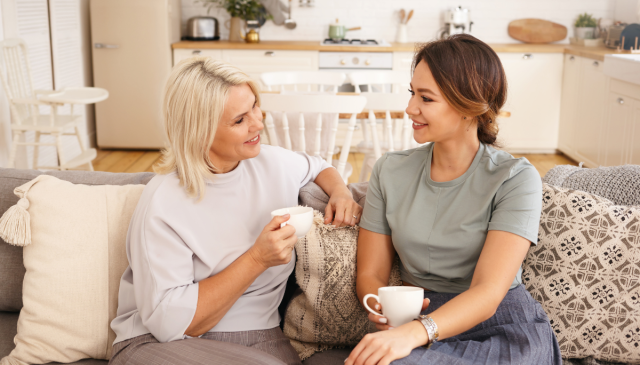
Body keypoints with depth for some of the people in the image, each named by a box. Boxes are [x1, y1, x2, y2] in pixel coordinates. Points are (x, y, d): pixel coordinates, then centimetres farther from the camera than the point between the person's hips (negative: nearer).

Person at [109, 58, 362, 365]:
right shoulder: (163, 204, -16)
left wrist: (341, 193, 5)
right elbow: (170, 322, -20)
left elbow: (319, 167, 28)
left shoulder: (274, 164, 3)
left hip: (260, 338, 5)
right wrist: (257, 259, -22)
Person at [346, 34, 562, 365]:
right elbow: (370, 275, 5)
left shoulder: (516, 179, -7)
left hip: (503, 328, -4)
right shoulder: (390, 171, 5)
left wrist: (415, 333, -35)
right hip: (418, 318, 4)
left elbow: (488, 293, -18)